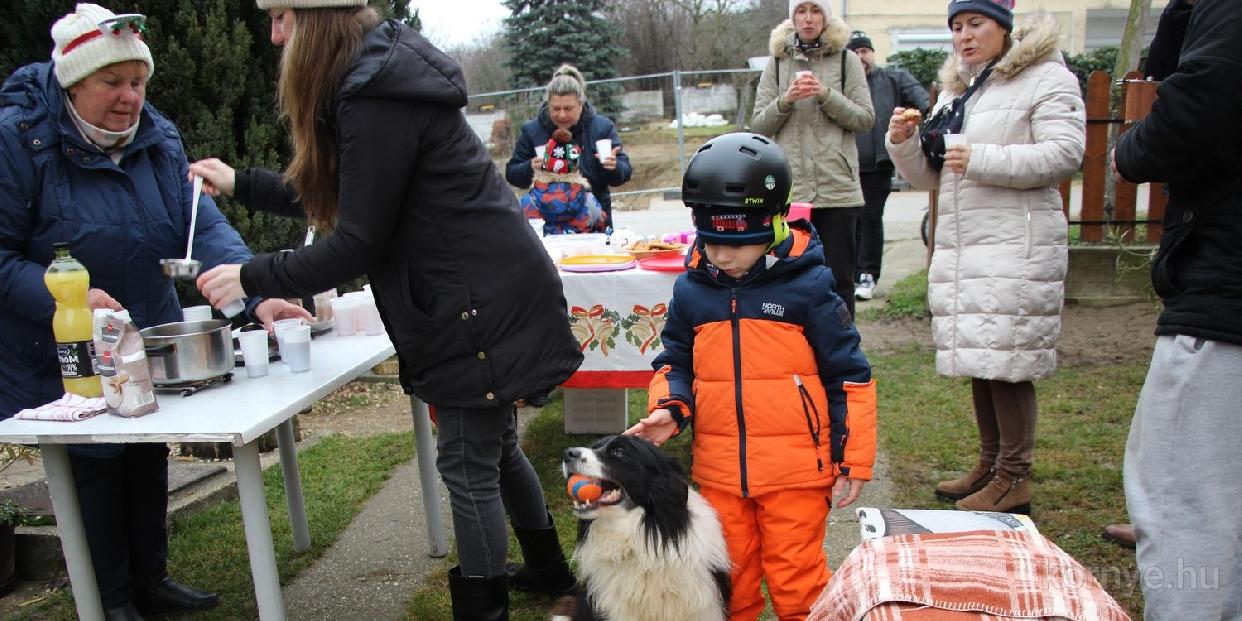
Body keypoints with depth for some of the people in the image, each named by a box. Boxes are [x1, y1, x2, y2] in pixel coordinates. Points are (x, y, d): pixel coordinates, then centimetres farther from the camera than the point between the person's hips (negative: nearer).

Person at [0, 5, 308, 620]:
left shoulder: (157, 137, -4)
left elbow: (204, 225, -14)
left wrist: (257, 294, -30)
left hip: (151, 341, 5)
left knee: (149, 457, 16)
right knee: (94, 467, 5)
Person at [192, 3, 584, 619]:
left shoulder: (375, 101, -20)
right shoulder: (381, 77, 12)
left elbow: (357, 243, -18)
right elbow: (334, 193, 22)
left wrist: (252, 277, -7)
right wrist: (243, 184, 28)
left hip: (482, 303, -10)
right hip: (491, 293, 10)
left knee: (467, 466, 2)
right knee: (494, 447, 23)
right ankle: (548, 569, 42)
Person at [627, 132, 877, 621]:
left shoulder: (807, 286, -10)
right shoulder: (691, 290, 0)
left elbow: (849, 376, -5)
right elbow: (675, 363, 13)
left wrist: (854, 461, -3)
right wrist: (668, 408, -8)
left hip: (796, 469, -3)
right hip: (718, 469, 4)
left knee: (795, 576, 9)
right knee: (730, 576, 19)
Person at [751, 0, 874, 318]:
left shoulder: (846, 60, 6)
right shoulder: (777, 62, 10)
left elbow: (865, 119, 1)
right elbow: (758, 125, 7)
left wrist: (826, 95, -12)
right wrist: (786, 100, -11)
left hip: (838, 187, -1)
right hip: (790, 187, 1)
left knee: (838, 278, 3)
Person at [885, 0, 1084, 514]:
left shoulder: (1046, 78, -1)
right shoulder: (954, 90, 21)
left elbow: (1065, 153, -14)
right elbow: (931, 177, 21)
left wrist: (983, 160, -20)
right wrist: (904, 144, 2)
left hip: (1017, 246, -7)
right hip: (960, 245, 7)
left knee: (1006, 362, -8)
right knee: (975, 359, 11)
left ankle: (1015, 478, 4)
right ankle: (990, 466, 23)